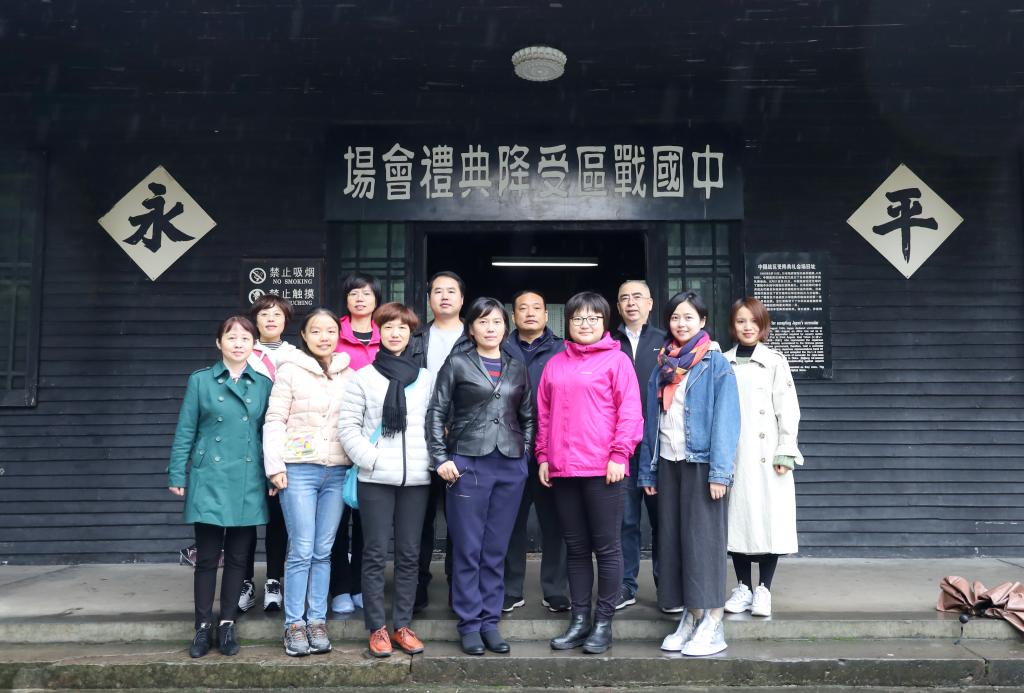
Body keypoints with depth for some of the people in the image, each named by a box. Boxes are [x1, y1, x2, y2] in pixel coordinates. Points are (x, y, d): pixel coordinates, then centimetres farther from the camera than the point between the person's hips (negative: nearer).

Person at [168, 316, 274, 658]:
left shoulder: (264, 385, 7)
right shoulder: (200, 381, 2)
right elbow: (185, 432, 2)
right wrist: (177, 476, -1)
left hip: (248, 484, 2)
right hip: (209, 480, -2)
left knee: (237, 558, 8)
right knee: (207, 558, 3)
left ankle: (227, 625, 20)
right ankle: (203, 627, 16)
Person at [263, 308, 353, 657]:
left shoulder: (349, 374, 10)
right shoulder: (290, 370, -1)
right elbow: (275, 420, -2)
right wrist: (275, 465, -8)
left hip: (337, 472, 4)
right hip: (299, 470, -3)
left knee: (324, 551, 8)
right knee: (301, 550, -3)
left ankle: (317, 620, 17)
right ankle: (294, 624, 9)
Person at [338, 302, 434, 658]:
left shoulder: (426, 378, 10)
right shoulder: (364, 377, 3)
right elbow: (348, 426, -1)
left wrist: (430, 460, 0)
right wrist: (370, 458, -11)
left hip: (416, 478, 2)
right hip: (375, 479, -2)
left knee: (409, 554, 7)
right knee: (375, 554, 1)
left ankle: (402, 626, 17)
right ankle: (377, 628, 12)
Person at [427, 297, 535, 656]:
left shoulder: (517, 369, 12)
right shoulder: (457, 364, 2)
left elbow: (528, 416, 18)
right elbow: (436, 413, 0)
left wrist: (524, 451, 6)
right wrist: (441, 459, -7)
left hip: (510, 466, 3)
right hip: (468, 464, -3)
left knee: (496, 550, 9)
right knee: (468, 549, 2)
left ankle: (490, 621, 19)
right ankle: (469, 624, 12)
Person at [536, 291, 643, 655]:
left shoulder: (616, 360, 0)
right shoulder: (555, 364, 14)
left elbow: (629, 411, -6)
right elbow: (544, 413, 16)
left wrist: (619, 454, -13)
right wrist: (543, 456, 10)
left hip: (602, 468, -5)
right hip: (562, 469, 5)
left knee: (606, 547, 3)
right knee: (576, 548, 12)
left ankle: (604, 622, 13)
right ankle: (579, 619, 21)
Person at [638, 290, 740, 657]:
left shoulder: (716, 365, -2)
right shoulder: (661, 368, 13)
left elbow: (725, 420, -10)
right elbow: (651, 422, 13)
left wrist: (720, 471, -17)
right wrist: (648, 470, 9)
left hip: (701, 463, -5)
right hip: (668, 464, 5)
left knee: (703, 540, -4)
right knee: (673, 541, 6)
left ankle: (712, 626, 3)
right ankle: (689, 618, 16)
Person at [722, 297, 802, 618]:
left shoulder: (775, 361, 2)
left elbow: (787, 408, -2)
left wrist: (785, 453, -8)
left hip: (766, 455, -2)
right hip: (732, 455, 2)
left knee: (769, 519, -1)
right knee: (737, 519, 6)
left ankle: (764, 589, 11)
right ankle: (743, 587, 19)